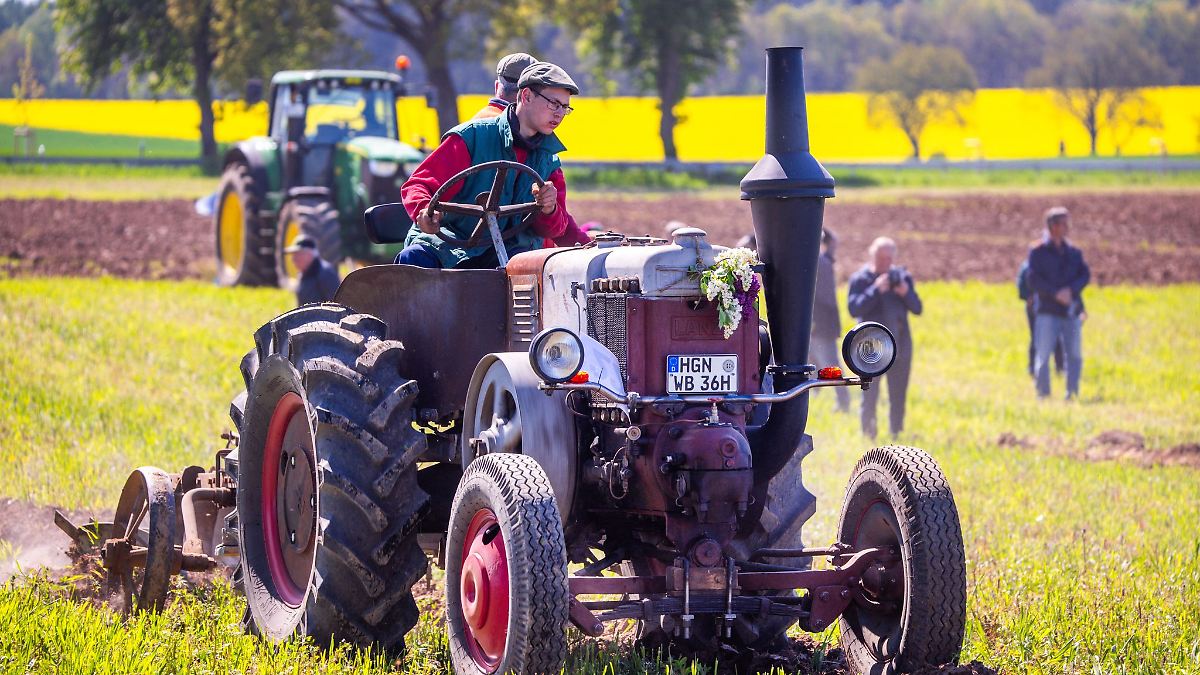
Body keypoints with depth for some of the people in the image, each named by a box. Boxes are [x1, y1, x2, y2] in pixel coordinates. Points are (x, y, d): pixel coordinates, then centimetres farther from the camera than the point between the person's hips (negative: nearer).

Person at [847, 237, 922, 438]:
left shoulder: (903, 277, 9)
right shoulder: (860, 279, -3)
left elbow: (917, 308, 6)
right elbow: (854, 309, -15)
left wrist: (906, 293, -13)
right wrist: (876, 290, -22)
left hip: (900, 346, 4)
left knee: (898, 397, 8)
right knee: (869, 396, -4)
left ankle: (897, 435, 15)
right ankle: (868, 435, 3)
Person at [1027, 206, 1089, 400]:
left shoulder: (1073, 252, 13)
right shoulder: (1038, 251, 0)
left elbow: (1085, 275, 4)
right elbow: (1034, 280, -8)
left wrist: (1071, 290, -14)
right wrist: (1056, 294, -18)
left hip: (1071, 311, 4)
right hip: (1047, 311, -4)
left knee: (1075, 354, 1)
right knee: (1043, 354, -4)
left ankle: (1072, 394, 8)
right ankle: (1043, 394, 4)